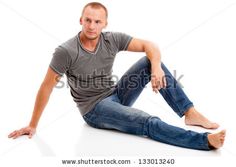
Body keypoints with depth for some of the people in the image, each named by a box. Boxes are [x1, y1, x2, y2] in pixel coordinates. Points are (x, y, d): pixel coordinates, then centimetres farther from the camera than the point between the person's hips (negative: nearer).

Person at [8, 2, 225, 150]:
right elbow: (47, 87, -14)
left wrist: (156, 68, -31)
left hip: (116, 95, 5)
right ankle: (206, 140, -25)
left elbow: (149, 46, -9)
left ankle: (190, 113, -15)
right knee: (149, 123, -26)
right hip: (94, 109, -5)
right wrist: (33, 125, -10)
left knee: (150, 62, -13)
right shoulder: (66, 51, -20)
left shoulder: (112, 39, -8)